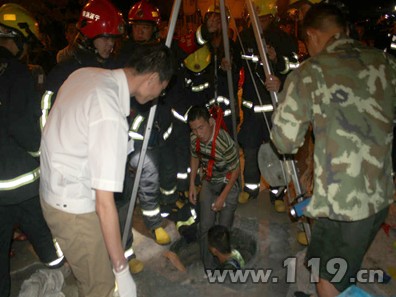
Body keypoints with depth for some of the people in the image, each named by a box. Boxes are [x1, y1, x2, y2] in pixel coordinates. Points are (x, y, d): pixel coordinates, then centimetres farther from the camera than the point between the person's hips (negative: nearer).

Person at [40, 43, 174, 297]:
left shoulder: (86, 73, -5)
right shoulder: (111, 117, -31)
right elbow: (105, 204, -30)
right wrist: (122, 271, -20)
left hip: (52, 188, 9)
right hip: (73, 208, -9)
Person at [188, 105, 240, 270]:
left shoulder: (225, 142, -32)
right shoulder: (194, 138, -15)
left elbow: (235, 170, -18)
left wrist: (222, 197, -15)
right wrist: (192, 185, 3)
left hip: (227, 184, -4)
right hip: (208, 183, 5)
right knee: (205, 227, 3)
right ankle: (209, 269, 21)